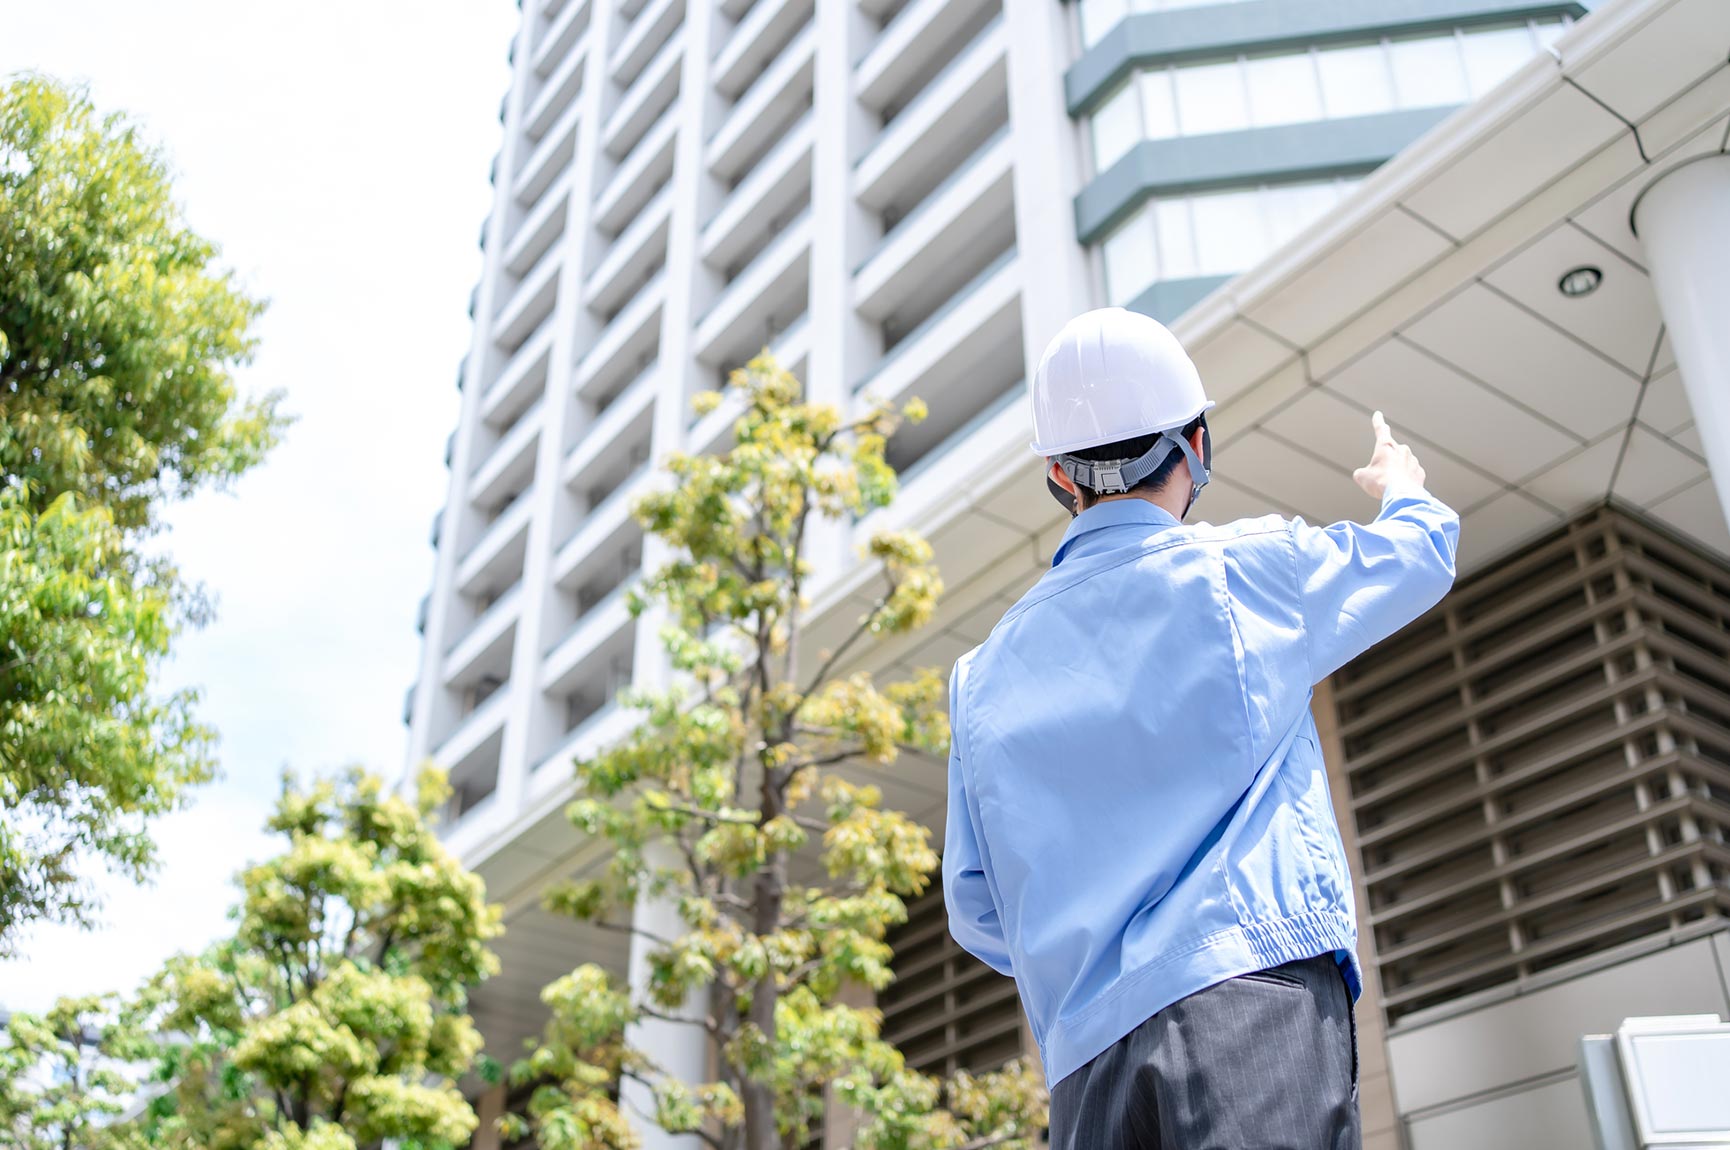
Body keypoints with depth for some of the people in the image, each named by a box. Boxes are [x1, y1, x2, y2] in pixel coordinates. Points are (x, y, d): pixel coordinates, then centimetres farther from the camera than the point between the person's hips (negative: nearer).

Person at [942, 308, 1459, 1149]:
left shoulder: (986, 674, 17)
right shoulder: (1246, 569, 7)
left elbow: (977, 912, 18)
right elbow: (1420, 553, 28)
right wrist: (1403, 489, 50)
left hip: (1088, 1054, 5)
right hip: (1255, 985, -4)